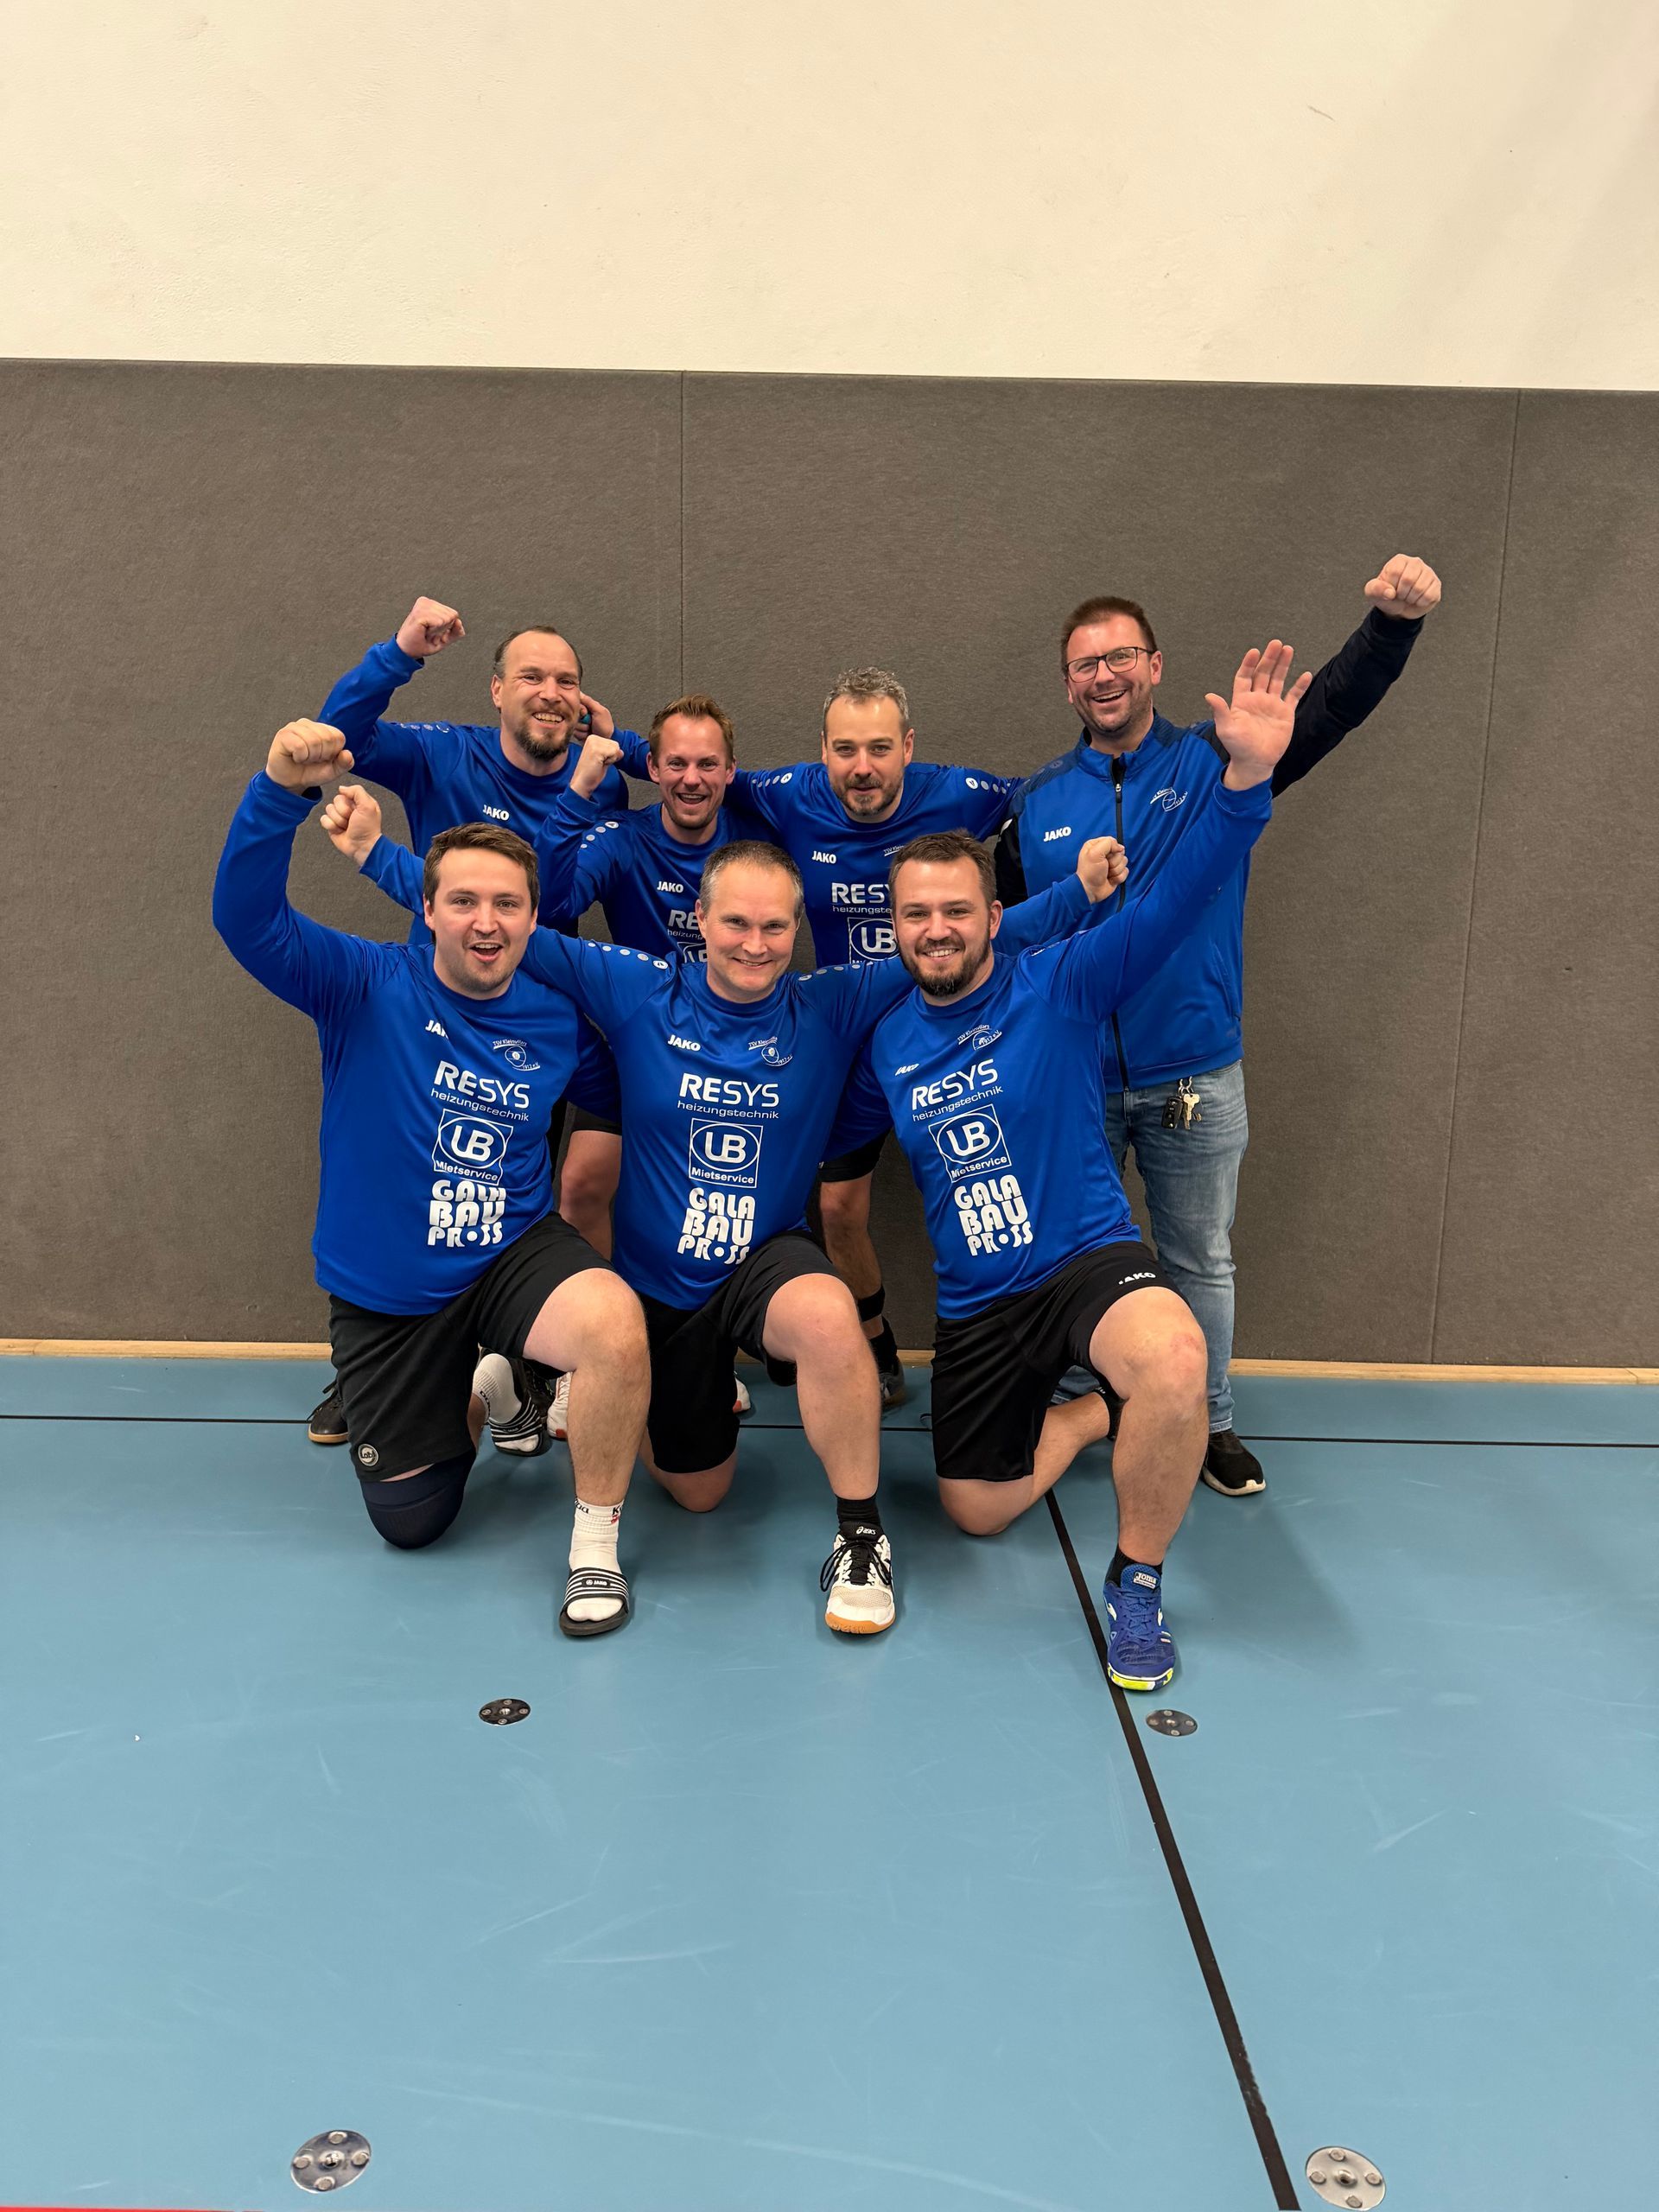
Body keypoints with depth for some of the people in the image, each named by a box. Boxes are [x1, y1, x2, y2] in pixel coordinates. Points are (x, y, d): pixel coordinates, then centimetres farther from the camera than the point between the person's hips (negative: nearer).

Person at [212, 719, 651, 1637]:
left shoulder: (559, 1020, -4)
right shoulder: (369, 986, -13)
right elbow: (246, 915, -29)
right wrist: (282, 789, -42)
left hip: (512, 1253, 0)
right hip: (384, 1295, 0)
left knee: (617, 1326, -35)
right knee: (409, 1520, 12)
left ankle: (596, 1545, -10)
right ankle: (484, 1390, 43)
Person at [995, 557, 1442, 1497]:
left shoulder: (1216, 764, -2)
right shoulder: (1037, 804, 3)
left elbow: (1333, 706, -15)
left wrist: (1395, 619, -32)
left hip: (1196, 1081, -1)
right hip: (1071, 1078, 1)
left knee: (1202, 1261, 13)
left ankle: (1212, 1422, 32)